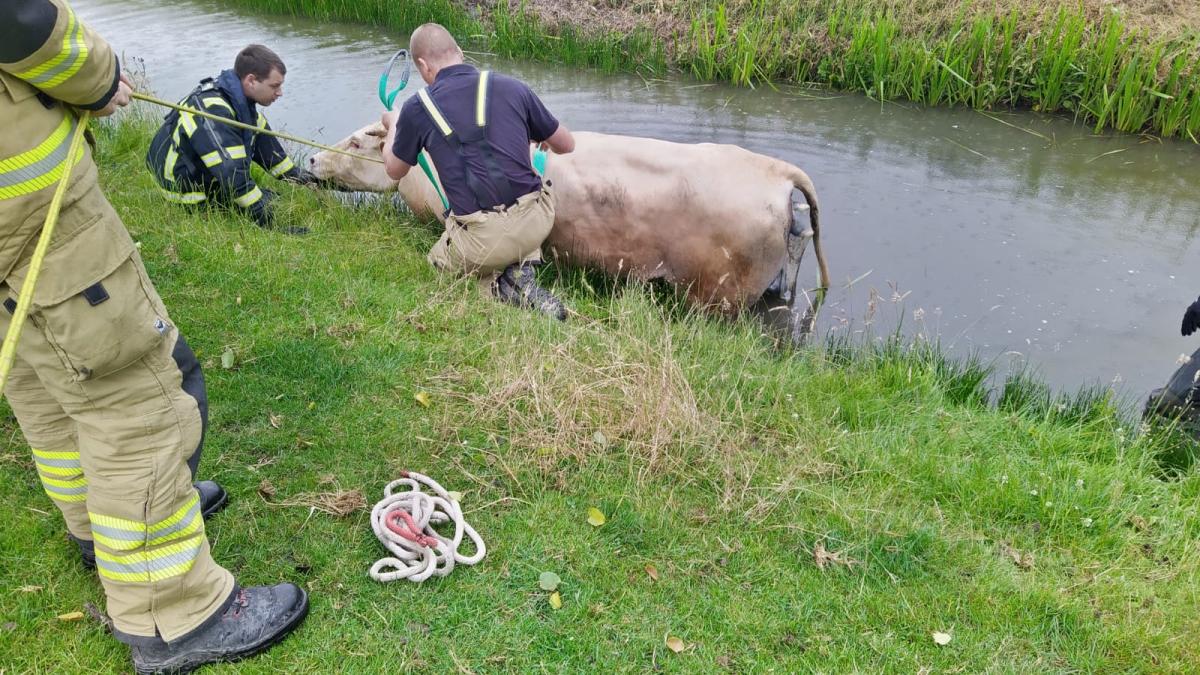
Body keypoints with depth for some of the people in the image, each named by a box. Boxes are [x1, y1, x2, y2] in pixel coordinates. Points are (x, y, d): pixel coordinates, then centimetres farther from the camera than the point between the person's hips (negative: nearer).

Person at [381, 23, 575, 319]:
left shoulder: (416, 108, 2)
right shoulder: (512, 88, 5)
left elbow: (395, 170, 21)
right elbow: (566, 145, 17)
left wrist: (392, 125, 41)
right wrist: (542, 139, 41)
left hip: (480, 241, -1)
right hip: (537, 222, 2)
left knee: (439, 258, 32)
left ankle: (500, 281, 3)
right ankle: (522, 269, 11)